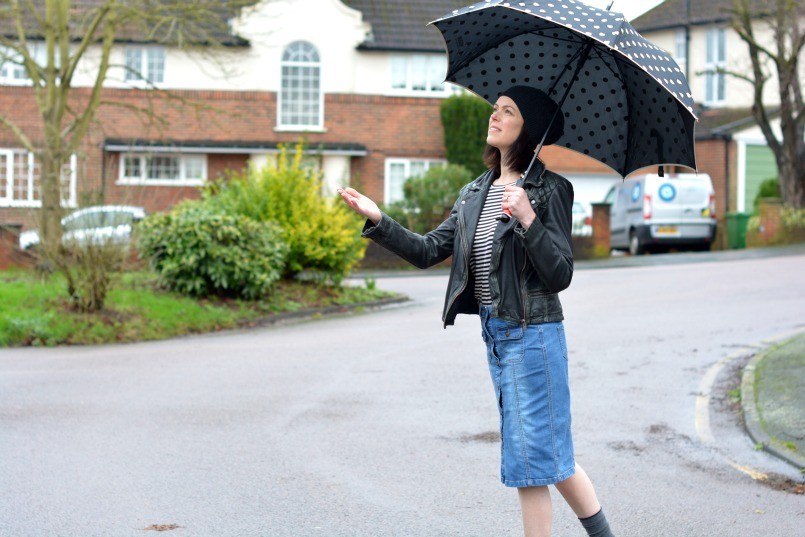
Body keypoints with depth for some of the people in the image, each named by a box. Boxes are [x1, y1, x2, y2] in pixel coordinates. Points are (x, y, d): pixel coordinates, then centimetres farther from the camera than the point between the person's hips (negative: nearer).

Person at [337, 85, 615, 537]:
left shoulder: (550, 190, -9)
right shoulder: (475, 194, 11)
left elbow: (560, 276, -15)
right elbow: (429, 251, 9)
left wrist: (528, 220, -27)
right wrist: (378, 220, -1)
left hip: (532, 334, -7)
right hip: (495, 332, 7)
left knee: (534, 457, -2)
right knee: (552, 453, 15)